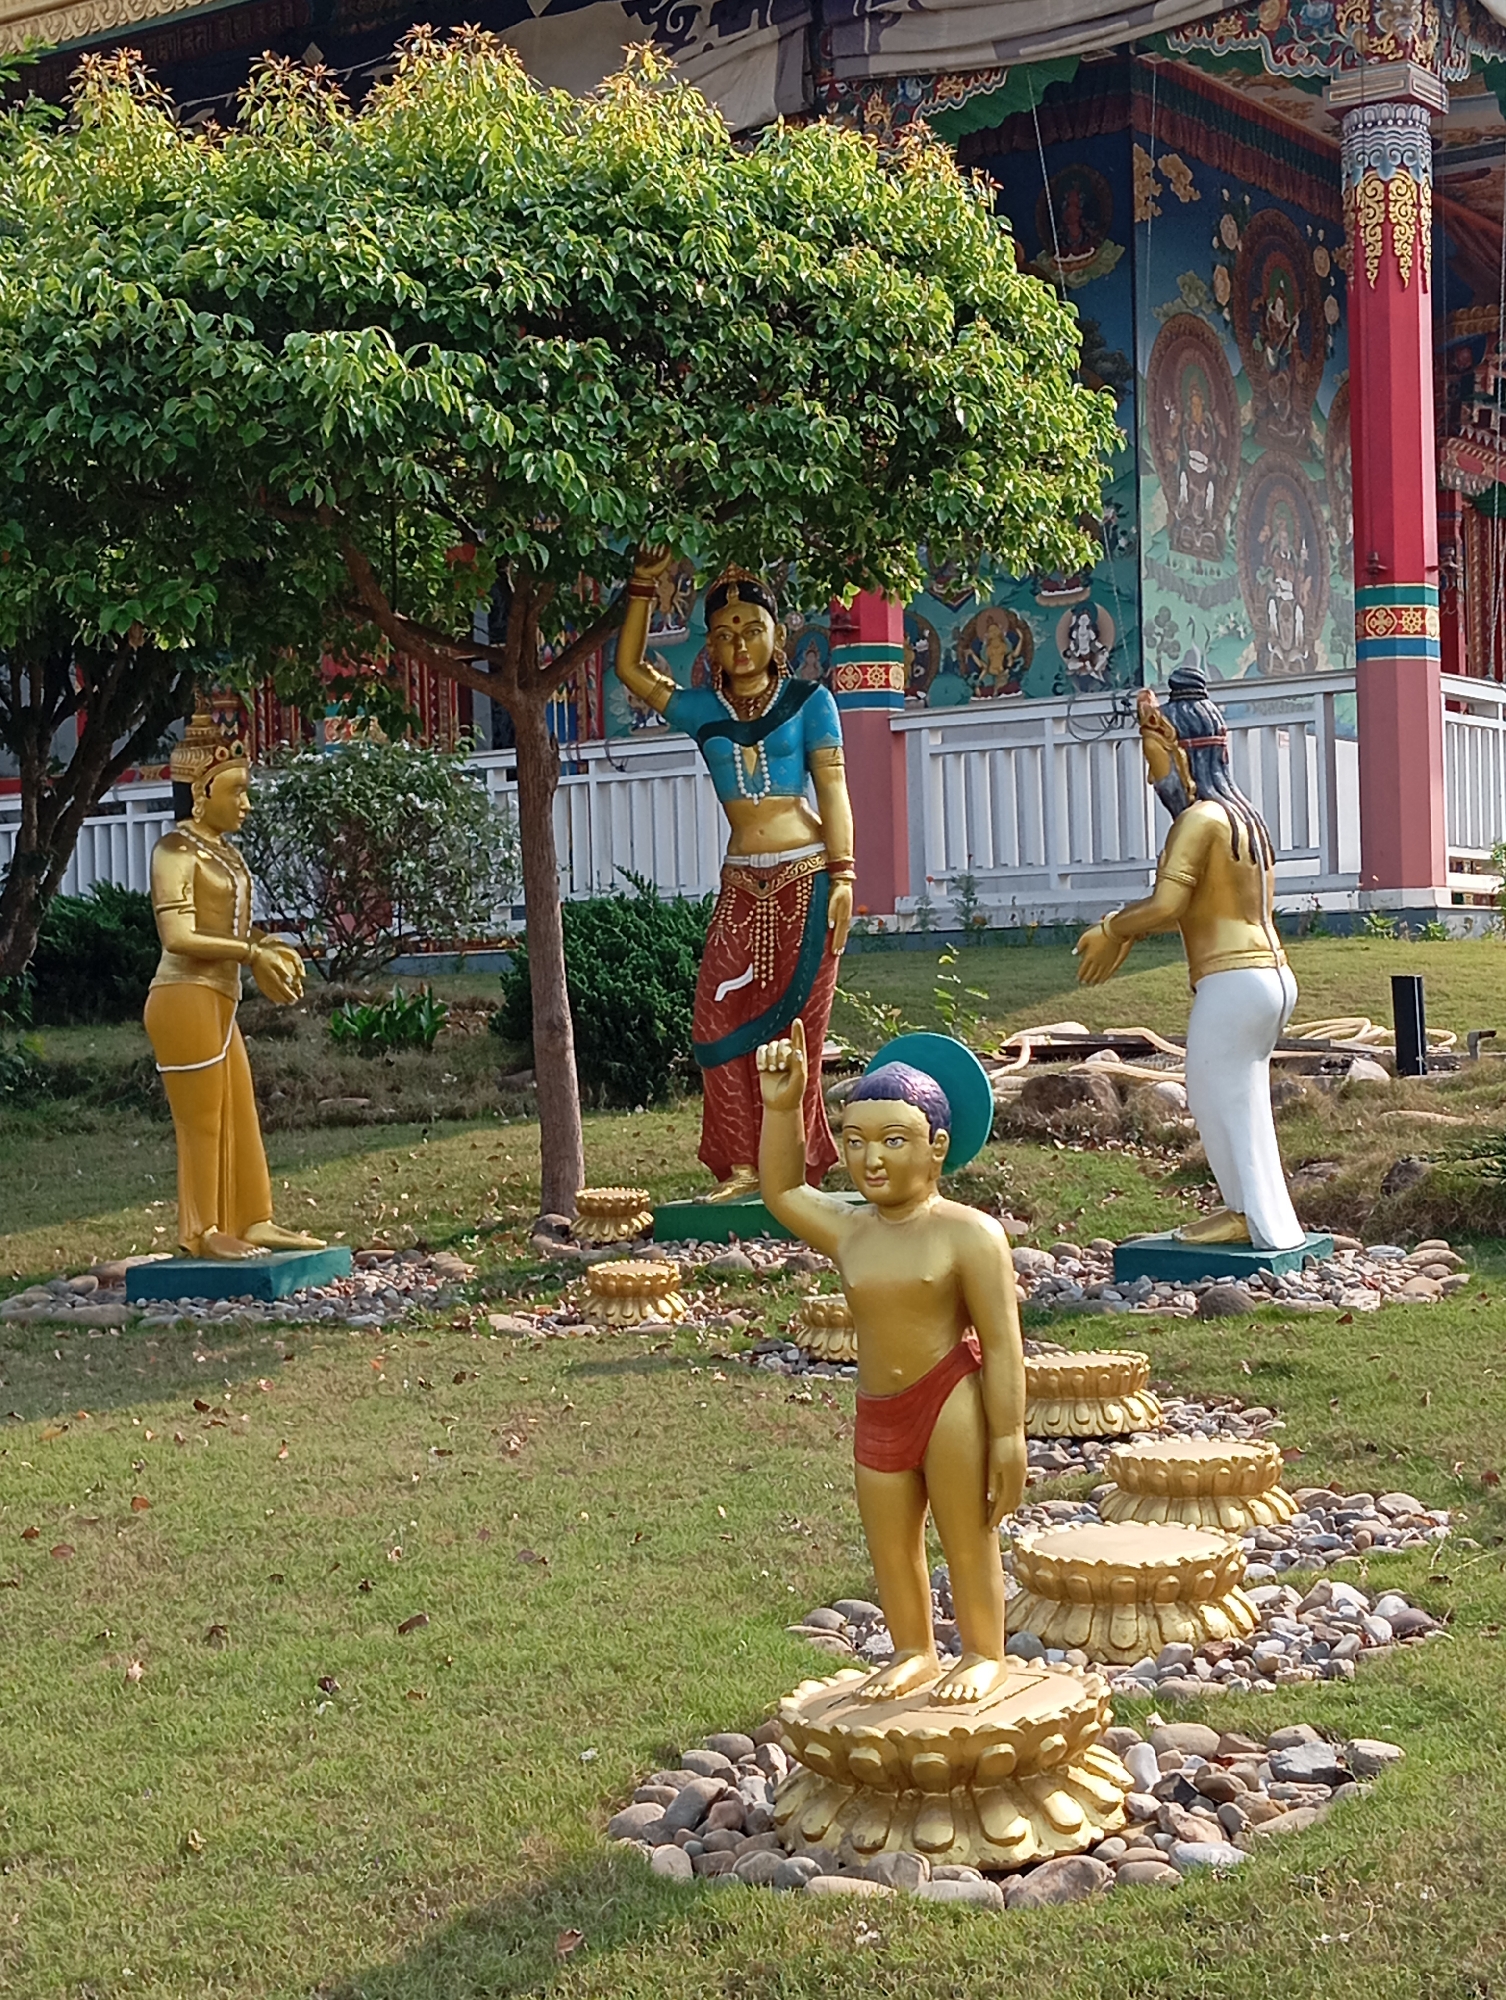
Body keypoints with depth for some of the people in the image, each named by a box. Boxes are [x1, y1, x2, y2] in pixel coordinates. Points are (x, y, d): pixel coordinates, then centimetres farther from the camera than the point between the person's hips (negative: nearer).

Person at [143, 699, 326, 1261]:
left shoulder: (221, 850, 15)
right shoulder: (177, 848, -11)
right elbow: (178, 936, -19)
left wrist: (267, 950, 1)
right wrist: (252, 954, -18)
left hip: (217, 1000, 9)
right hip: (185, 999, -9)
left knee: (239, 1116, 12)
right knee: (202, 1119, -3)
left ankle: (253, 1220, 18)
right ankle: (203, 1232, 5)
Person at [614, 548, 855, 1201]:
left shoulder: (809, 699, 4)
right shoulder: (702, 710, 11)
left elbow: (832, 786, -1)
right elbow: (631, 669, 8)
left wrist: (843, 875, -10)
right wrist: (643, 589, 0)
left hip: (806, 878, -3)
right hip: (742, 887, 3)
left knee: (794, 1024, -2)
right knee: (719, 1021, -6)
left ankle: (794, 1165, 5)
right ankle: (744, 1164, 1)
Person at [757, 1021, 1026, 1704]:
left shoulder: (969, 1234, -12)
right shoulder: (848, 1232, 5)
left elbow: (1002, 1344, -13)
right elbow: (782, 1190, 18)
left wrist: (1008, 1437, -16)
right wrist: (781, 1107, 6)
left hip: (953, 1401, -6)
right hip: (877, 1412, 6)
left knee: (967, 1538, 7)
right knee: (890, 1550, 14)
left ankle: (985, 1655, 24)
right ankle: (914, 1651, 33)